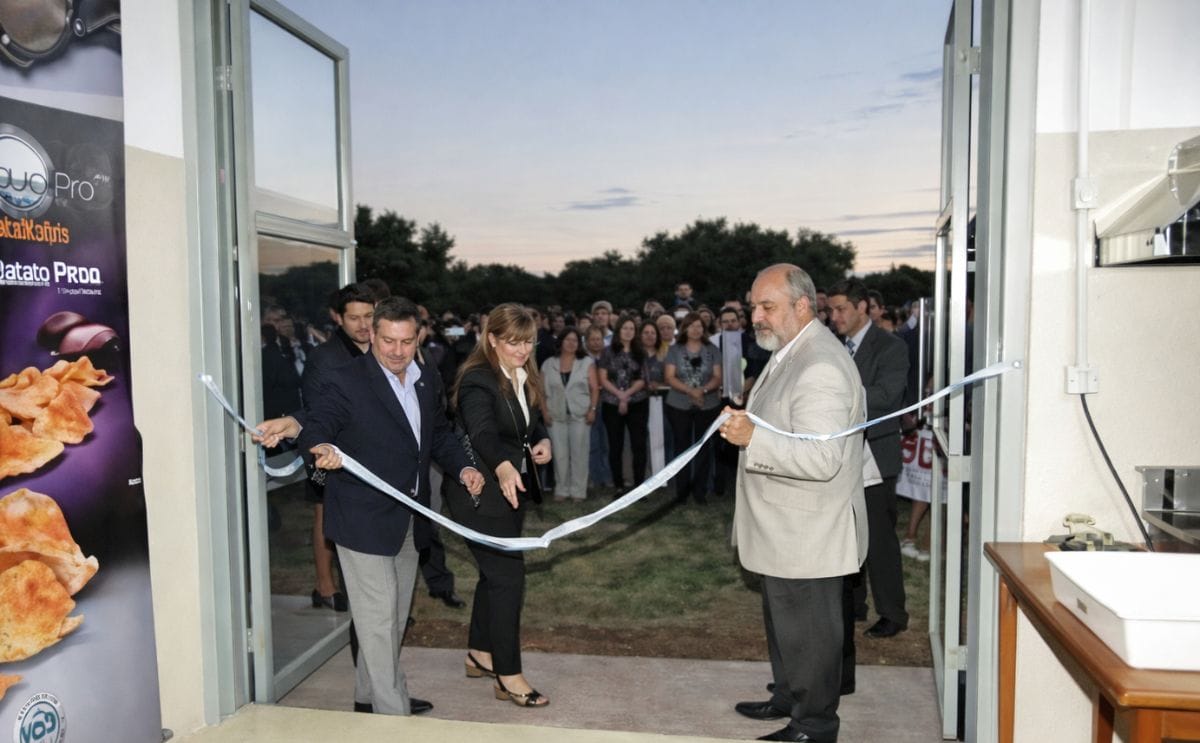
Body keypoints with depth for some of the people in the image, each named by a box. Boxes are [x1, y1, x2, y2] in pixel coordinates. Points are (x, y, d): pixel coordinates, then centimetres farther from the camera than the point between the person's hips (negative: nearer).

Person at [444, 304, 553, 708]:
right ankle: (508, 676, 6)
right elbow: (482, 432, -37)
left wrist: (543, 441, -5)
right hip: (482, 493, -9)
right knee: (508, 576, -6)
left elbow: (533, 423, 17)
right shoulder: (478, 380, -21)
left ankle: (480, 654, 34)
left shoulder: (525, 379, 6)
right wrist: (503, 467, -55)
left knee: (495, 572, 18)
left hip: (512, 489, 9)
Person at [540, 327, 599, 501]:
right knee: (559, 454, 3)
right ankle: (561, 489, 13)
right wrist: (544, 411, -2)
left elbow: (595, 388, 1)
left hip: (580, 414, -1)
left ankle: (578, 490, 7)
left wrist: (593, 409, -9)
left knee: (579, 453, 1)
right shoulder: (549, 364, 8)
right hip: (556, 415, 1)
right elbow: (542, 390, 7)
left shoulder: (587, 362, 4)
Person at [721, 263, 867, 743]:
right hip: (786, 530, 11)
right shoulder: (791, 354, 11)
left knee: (807, 632, 5)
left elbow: (821, 458, -32)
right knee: (783, 621, 25)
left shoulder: (821, 367, -24)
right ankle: (788, 697, 43)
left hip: (806, 536, -11)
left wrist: (753, 438, -39)